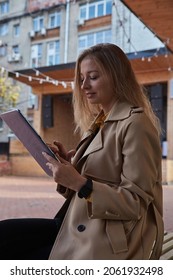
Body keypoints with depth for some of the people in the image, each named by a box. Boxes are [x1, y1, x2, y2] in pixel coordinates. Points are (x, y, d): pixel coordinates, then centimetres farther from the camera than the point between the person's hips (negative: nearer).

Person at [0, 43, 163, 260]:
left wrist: (79, 183, -24)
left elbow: (136, 202, -16)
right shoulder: (99, 122, 14)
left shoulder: (135, 124, -13)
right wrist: (68, 165, -3)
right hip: (79, 231, 8)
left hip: (110, 244, -8)